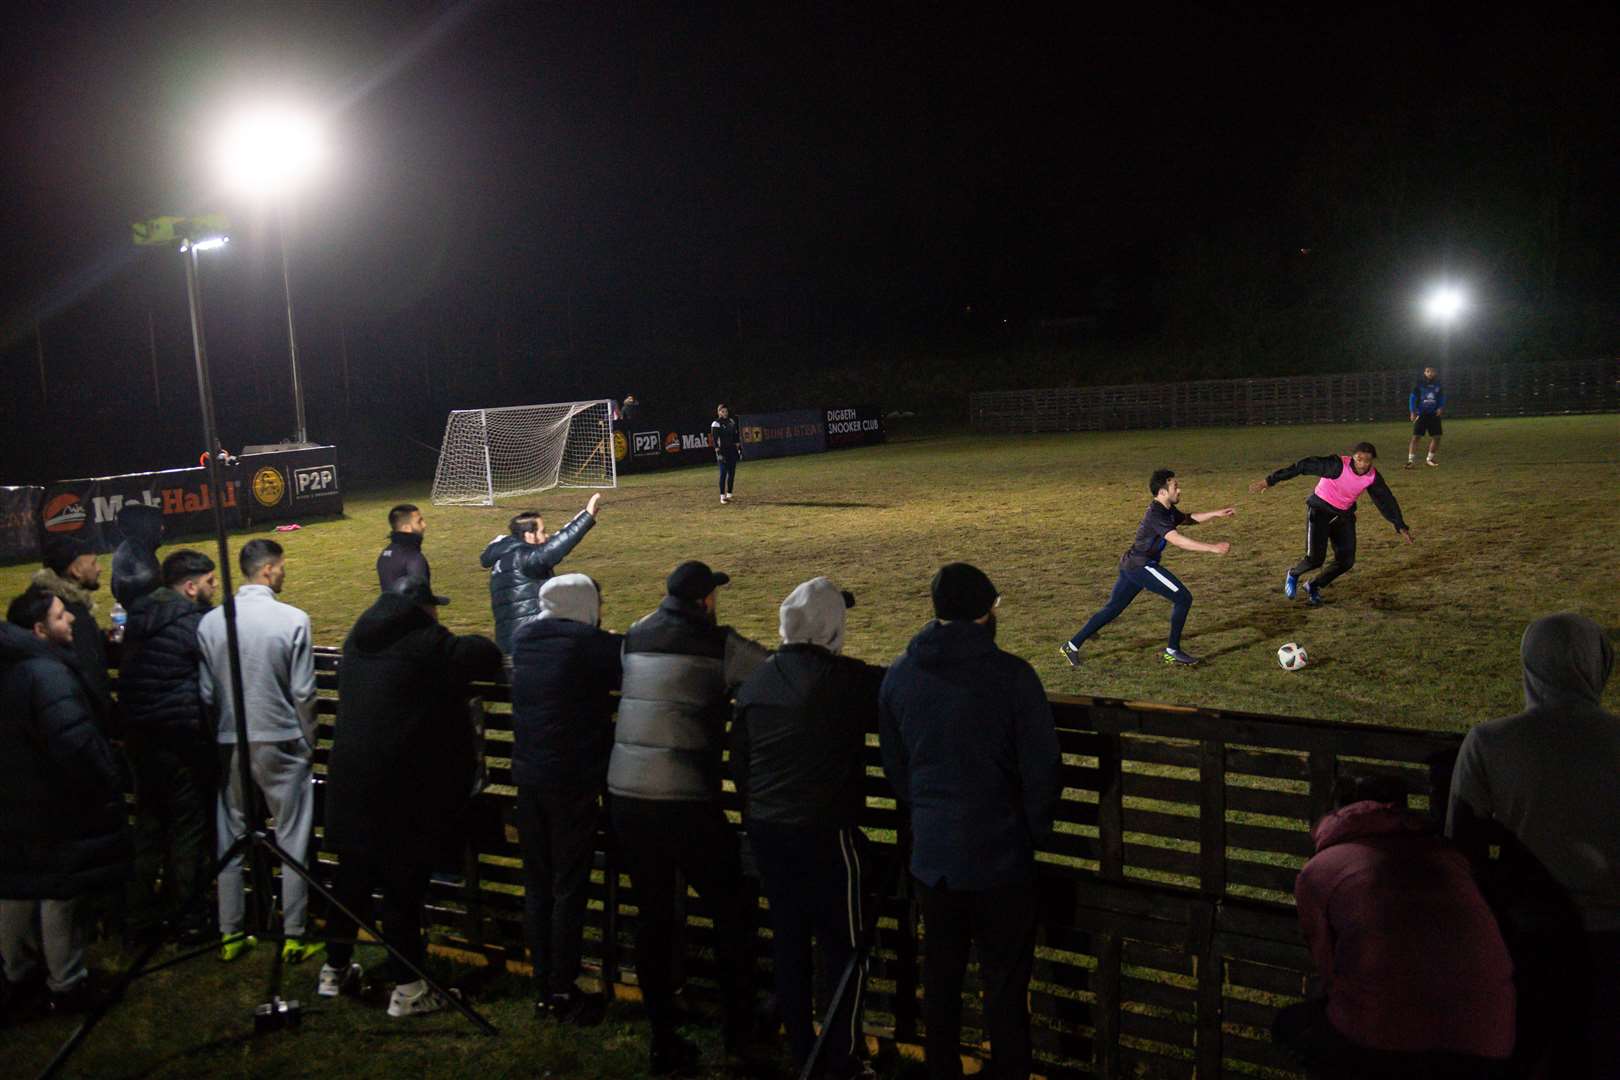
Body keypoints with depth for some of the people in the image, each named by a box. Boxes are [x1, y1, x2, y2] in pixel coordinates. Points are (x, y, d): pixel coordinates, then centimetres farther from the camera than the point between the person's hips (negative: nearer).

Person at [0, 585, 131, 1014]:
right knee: (60, 896, 6)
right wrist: (107, 786, -18)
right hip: (52, 807, -8)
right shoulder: (46, 673, -24)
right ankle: (66, 986, 18)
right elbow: (75, 742, -31)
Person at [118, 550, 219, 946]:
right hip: (182, 739, -7)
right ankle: (184, 912, 15)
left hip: (139, 735, 7)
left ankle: (142, 912, 26)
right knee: (189, 825, 6)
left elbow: (128, 673, 12)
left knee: (148, 823, 17)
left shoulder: (139, 618, 6)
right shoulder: (195, 623, -16)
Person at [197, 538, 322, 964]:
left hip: (230, 744, 4)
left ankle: (230, 934, 24)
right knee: (292, 842, 7)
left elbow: (205, 693, 1)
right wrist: (308, 743, 4)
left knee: (230, 840, 15)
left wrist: (219, 737, 15)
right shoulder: (293, 620, -13)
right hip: (281, 743, -4)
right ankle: (294, 937, 13)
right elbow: (303, 693, -10)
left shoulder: (210, 622, -2)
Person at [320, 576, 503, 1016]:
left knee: (352, 876, 18)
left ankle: (335, 970, 31)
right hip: (403, 785, -7)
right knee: (403, 883, 1)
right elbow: (487, 657, -14)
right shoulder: (428, 644, -13)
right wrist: (470, 643, 9)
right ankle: (408, 988, 8)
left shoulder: (357, 641, 11)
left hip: (349, 778, 7)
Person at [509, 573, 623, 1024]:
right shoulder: (589, 643, -14)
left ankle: (543, 987, 22)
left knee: (536, 885, 13)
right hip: (573, 782, -6)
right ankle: (563, 992, 9)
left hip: (528, 779, 6)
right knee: (569, 889, 3)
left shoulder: (524, 639, 6)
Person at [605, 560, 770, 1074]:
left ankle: (664, 1040, 17)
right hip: (686, 801, -5)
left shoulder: (635, 638, 11)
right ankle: (739, 1027, 21)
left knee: (653, 915, 13)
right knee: (729, 908, 14)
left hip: (625, 797, 5)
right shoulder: (717, 643, -3)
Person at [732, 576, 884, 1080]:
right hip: (825, 832, -6)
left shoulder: (755, 682, 4)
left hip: (765, 830, 6)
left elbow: (738, 760, 11)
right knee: (844, 949, 6)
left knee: (788, 940, 16)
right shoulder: (848, 680, -15)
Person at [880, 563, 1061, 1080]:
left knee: (940, 974, 18)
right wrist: (1033, 829, 6)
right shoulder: (1011, 675, -16)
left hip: (930, 856, 5)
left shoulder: (899, 675, 0)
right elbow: (1042, 771, -11)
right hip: (1000, 857, -5)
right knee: (1005, 983, 8)